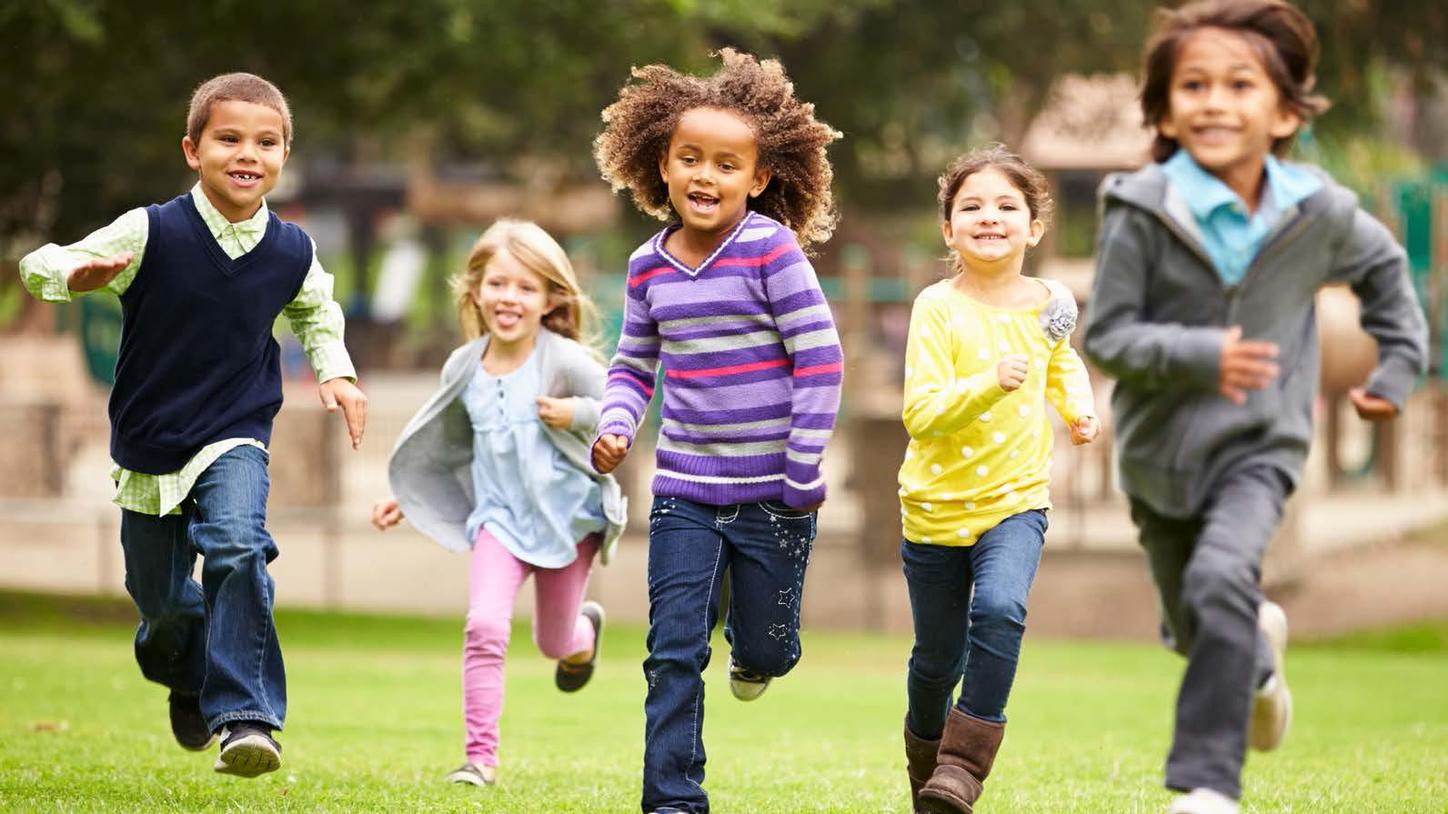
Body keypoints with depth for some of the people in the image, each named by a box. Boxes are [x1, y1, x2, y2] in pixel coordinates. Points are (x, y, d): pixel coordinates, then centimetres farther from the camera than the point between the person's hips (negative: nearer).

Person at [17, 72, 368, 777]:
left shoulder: (292, 252, -4)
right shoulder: (151, 233, -14)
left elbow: (315, 310, 21)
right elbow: (38, 265, -14)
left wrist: (335, 371, 4)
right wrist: (79, 275, -36)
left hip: (235, 438, 0)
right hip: (148, 447, 0)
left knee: (237, 546, -29)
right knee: (162, 601, 14)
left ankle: (245, 714, -26)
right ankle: (187, 677, 50)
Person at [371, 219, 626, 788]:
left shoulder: (565, 362, -17)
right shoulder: (464, 368, -3)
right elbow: (449, 447, 13)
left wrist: (578, 415, -26)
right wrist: (406, 501, 11)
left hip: (568, 515, -2)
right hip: (500, 517, 2)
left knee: (553, 644, 14)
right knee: (484, 627, -19)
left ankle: (584, 630, 54)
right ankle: (481, 756, -13)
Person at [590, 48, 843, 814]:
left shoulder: (771, 250, -13)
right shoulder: (649, 266, 2)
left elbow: (820, 362, -11)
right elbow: (633, 366, 13)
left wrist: (803, 475, -12)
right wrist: (615, 426, -8)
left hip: (772, 493, -3)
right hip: (684, 492, 3)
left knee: (765, 649, 10)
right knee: (673, 654, -3)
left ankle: (753, 652, 47)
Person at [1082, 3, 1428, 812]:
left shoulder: (1318, 211, -9)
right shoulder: (1142, 212, -17)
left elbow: (1383, 267, 13)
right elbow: (1107, 334, -15)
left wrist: (1400, 362, 10)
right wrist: (1197, 355, -30)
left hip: (1260, 445, -1)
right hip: (1161, 447, 1)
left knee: (1221, 580, -27)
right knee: (1194, 628, 15)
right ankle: (1259, 651, 53)